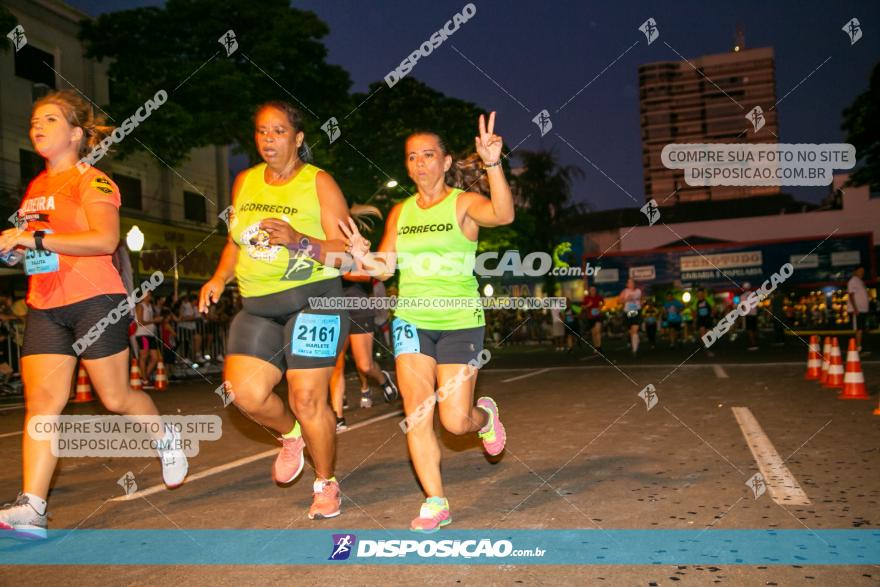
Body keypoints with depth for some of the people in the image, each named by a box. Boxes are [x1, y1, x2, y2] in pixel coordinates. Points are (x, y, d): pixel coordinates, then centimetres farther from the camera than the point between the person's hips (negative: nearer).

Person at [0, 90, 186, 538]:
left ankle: (166, 437, 31)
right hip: (44, 307, 7)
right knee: (41, 400, -4)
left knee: (115, 398, 2)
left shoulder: (91, 181, -5)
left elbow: (105, 239, -20)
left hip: (94, 300, -6)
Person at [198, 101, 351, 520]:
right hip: (257, 306, 5)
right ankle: (290, 435, 23)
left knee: (307, 399, -7)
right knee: (245, 392, -10)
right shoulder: (245, 182, 13)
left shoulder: (318, 182, -2)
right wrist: (220, 278, 5)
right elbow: (236, 241, 23)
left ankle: (326, 484, 16)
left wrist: (298, 241, -24)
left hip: (312, 300, -5)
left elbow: (346, 249, -8)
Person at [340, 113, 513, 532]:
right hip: (411, 320, 4)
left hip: (460, 322, -4)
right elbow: (385, 266, 7)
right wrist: (363, 258, -15)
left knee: (455, 421, -3)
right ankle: (435, 502, 9)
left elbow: (504, 215, -28)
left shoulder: (463, 203, -6)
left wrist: (493, 165, -42)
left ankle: (486, 415, 34)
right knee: (417, 414, -4)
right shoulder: (400, 212, 8)